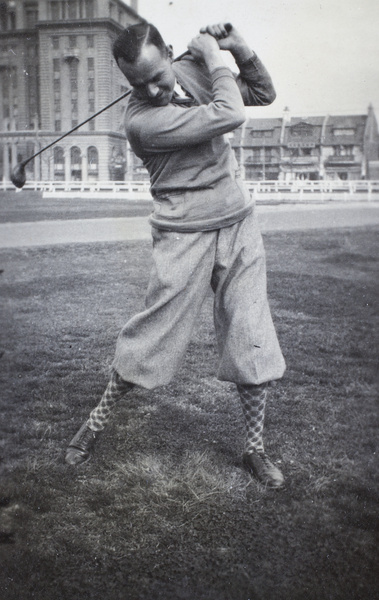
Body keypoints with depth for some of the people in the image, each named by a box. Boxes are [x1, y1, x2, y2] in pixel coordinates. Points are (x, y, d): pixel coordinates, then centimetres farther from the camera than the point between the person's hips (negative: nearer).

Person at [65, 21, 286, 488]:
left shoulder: (192, 70, 4)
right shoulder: (140, 119, -18)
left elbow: (263, 94, 15)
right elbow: (230, 115, -22)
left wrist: (239, 49, 0)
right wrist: (214, 59, -7)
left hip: (239, 224, 5)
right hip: (185, 235, -5)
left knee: (253, 344, 4)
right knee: (152, 338, 1)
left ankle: (255, 448, 20)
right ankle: (97, 421, 25)